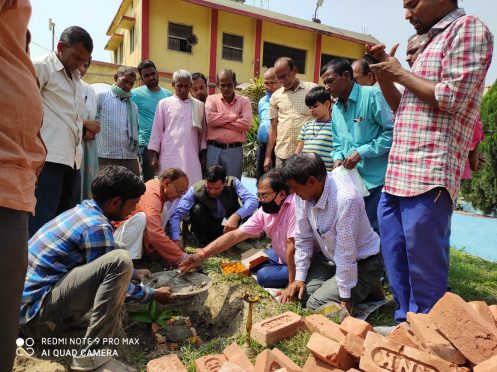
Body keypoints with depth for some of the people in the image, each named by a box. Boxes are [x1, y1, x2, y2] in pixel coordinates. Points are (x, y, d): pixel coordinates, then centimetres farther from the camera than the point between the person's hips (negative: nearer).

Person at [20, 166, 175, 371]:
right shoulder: (96, 226, -20)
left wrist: (133, 273, 33)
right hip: (35, 312, -10)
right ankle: (92, 354, -20)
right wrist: (152, 294, 3)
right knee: (120, 260, -26)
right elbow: (111, 276, -10)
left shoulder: (84, 210, 8)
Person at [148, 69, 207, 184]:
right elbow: (157, 130, 5)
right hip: (170, 157, -1)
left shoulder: (199, 105, 10)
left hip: (192, 157, 2)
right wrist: (154, 155, 1)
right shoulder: (164, 103, 5)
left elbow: (202, 132, 14)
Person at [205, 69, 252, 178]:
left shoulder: (244, 101, 6)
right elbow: (210, 118, -11)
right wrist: (233, 116, -7)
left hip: (234, 150, 0)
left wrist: (220, 122, -8)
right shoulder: (211, 99, 8)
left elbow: (246, 123, -10)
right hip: (214, 149, 0)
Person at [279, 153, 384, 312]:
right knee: (299, 294, -6)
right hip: (329, 258, 6)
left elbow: (346, 253, -28)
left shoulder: (346, 199, -35)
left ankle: (367, 289, 7)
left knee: (316, 306, -15)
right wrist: (300, 278, -2)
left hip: (361, 263, -6)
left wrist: (345, 298, -19)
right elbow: (303, 237, -4)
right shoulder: (303, 192, -13)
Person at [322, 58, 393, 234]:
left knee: (374, 231, 1)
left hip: (376, 180, -7)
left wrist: (362, 152, -17)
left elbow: (392, 132, -14)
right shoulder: (336, 109, 15)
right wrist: (338, 158, -1)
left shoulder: (372, 95, -9)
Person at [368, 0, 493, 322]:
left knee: (424, 268, -2)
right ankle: (406, 324, 29)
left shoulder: (468, 29, -1)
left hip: (429, 176, -9)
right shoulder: (433, 41, 25)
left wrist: (401, 74, -4)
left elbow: (453, 98, -15)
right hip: (398, 175, 9)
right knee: (396, 260, 14)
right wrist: (385, 75, 14)